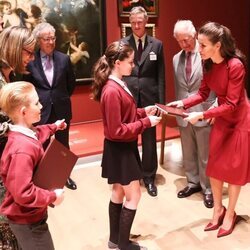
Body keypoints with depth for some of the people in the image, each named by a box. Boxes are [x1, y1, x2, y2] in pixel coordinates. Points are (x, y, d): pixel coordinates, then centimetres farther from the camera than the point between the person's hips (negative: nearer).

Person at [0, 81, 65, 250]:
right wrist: (52, 197, -24)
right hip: (27, 220, -10)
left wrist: (53, 127, 32)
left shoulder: (24, 134, -3)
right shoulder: (23, 149, -35)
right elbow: (22, 193, -35)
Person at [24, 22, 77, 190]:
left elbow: (72, 83, 9)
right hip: (41, 110, -2)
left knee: (63, 145, 16)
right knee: (42, 147, 12)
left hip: (62, 109, 2)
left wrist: (62, 98, 8)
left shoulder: (64, 59, -2)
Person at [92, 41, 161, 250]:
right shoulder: (112, 91, -26)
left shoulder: (118, 85, 5)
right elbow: (117, 131, -25)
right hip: (120, 149, -10)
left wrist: (143, 111, 3)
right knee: (133, 195, 4)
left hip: (123, 147, 10)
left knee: (119, 192, 18)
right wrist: (146, 122, -21)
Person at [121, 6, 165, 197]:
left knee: (150, 139, 9)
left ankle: (149, 177, 25)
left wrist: (161, 102, -1)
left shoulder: (157, 45, 3)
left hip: (149, 98, 1)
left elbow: (161, 76, 3)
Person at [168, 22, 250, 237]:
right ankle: (218, 210, 30)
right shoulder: (209, 64, -6)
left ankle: (230, 215, 26)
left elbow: (231, 104, -26)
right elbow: (203, 93, 0)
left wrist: (201, 115, -30)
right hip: (221, 119, 7)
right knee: (214, 166, 11)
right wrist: (182, 103, -15)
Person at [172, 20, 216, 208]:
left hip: (204, 113, -5)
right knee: (188, 153, 16)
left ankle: (208, 189, 23)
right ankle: (193, 183, 35)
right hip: (183, 114, 6)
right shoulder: (176, 59, 9)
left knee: (205, 154, 6)